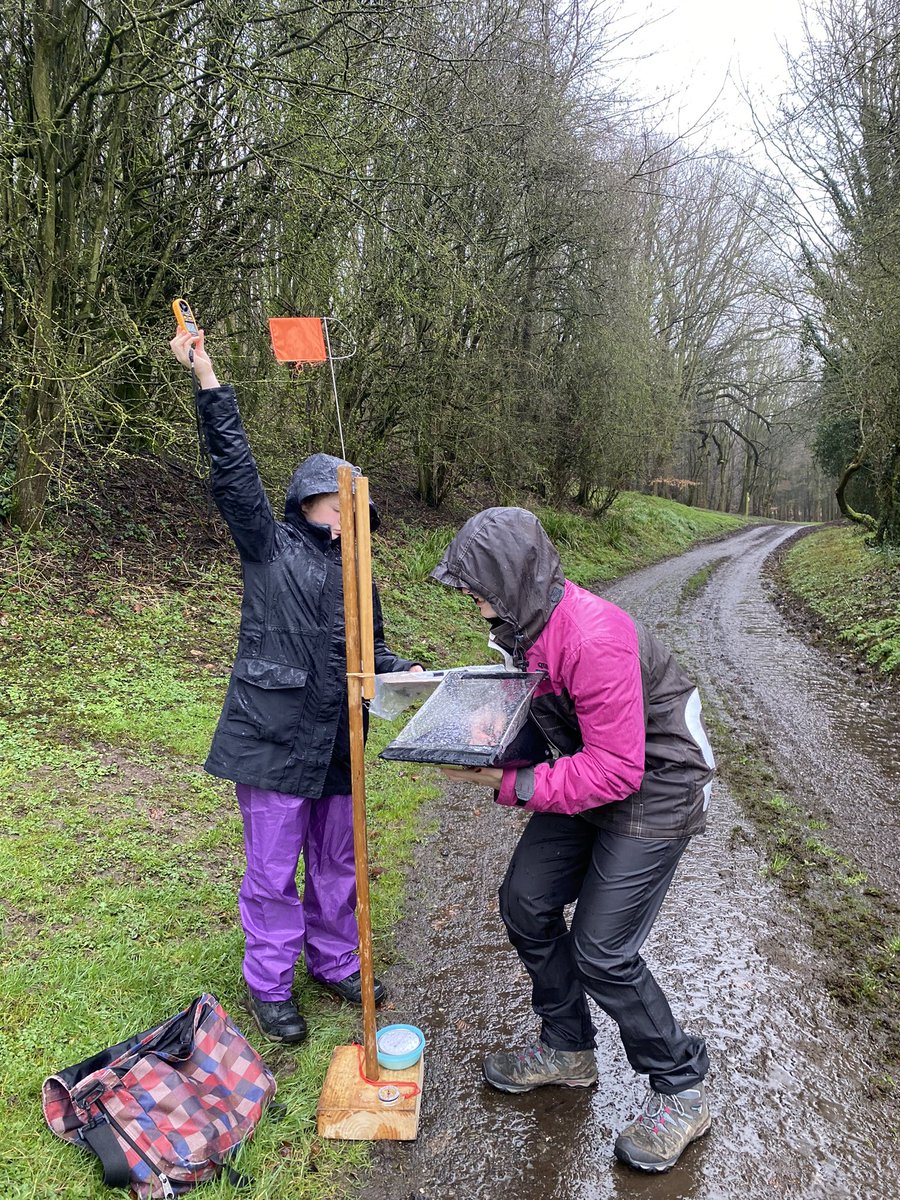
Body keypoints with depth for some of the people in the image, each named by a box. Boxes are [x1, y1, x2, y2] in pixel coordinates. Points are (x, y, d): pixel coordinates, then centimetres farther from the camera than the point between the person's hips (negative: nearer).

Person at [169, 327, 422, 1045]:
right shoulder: (269, 548, -4)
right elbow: (235, 470, -14)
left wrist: (404, 671, -1)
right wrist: (209, 380, -21)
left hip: (336, 742, 6)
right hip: (274, 738, -5)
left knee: (339, 862, 19)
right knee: (273, 870, 7)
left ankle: (334, 961, 40)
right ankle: (269, 986, 27)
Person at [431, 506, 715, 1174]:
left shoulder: (594, 639, -32)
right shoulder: (525, 624, -2)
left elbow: (615, 770, -31)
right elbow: (528, 711, 13)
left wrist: (512, 783, -28)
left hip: (653, 790, -9)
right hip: (585, 778, 9)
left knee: (601, 952, -6)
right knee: (525, 904, 10)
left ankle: (682, 1091, 20)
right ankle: (568, 1050, 33)